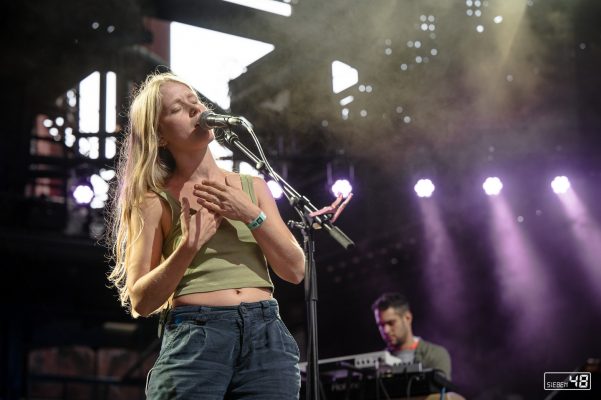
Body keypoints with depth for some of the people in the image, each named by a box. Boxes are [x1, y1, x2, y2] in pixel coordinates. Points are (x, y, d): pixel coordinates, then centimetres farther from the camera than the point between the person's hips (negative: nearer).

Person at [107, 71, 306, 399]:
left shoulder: (252, 187, 13)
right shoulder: (155, 201, 4)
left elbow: (295, 270, 7)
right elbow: (141, 301, -1)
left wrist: (251, 215, -5)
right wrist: (188, 248, -15)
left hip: (266, 337, 3)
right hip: (194, 337, -3)